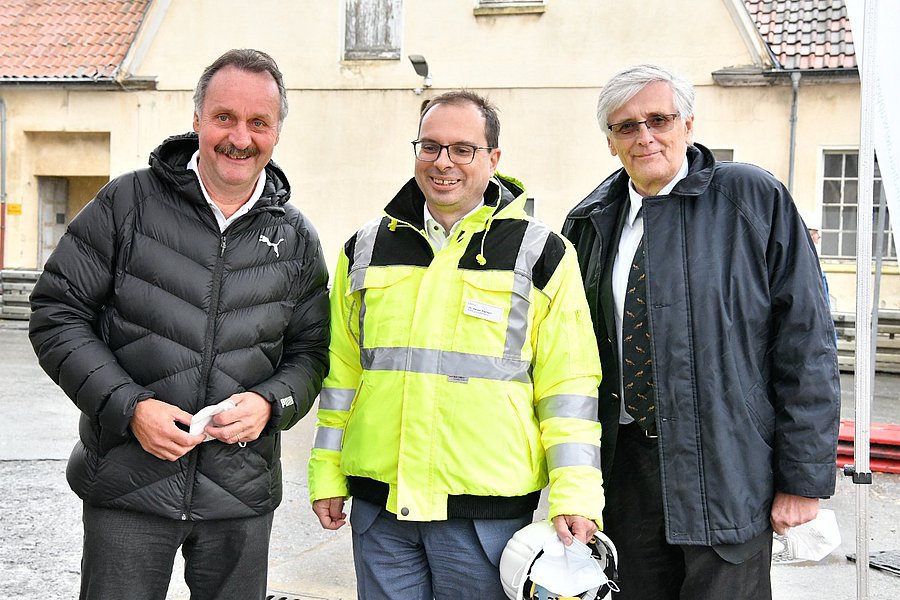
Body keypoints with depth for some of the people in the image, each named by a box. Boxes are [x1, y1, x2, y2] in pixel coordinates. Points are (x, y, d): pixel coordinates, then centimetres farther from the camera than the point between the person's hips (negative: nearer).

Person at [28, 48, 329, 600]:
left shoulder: (296, 239, 5)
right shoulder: (127, 203, -3)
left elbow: (311, 352, 10)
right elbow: (57, 314, -3)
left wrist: (270, 403, -10)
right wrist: (128, 406, -14)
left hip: (243, 495, 2)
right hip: (127, 487, -2)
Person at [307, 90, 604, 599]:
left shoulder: (541, 253, 0)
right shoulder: (367, 249, 10)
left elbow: (569, 385, -2)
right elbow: (343, 371, 14)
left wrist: (576, 498, -8)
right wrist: (327, 475, 12)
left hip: (487, 513, -3)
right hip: (379, 503, 3)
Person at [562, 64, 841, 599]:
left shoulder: (754, 199, -4)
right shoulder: (589, 224, 9)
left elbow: (807, 341, -6)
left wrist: (804, 476, -9)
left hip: (725, 472, -4)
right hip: (622, 467, 4)